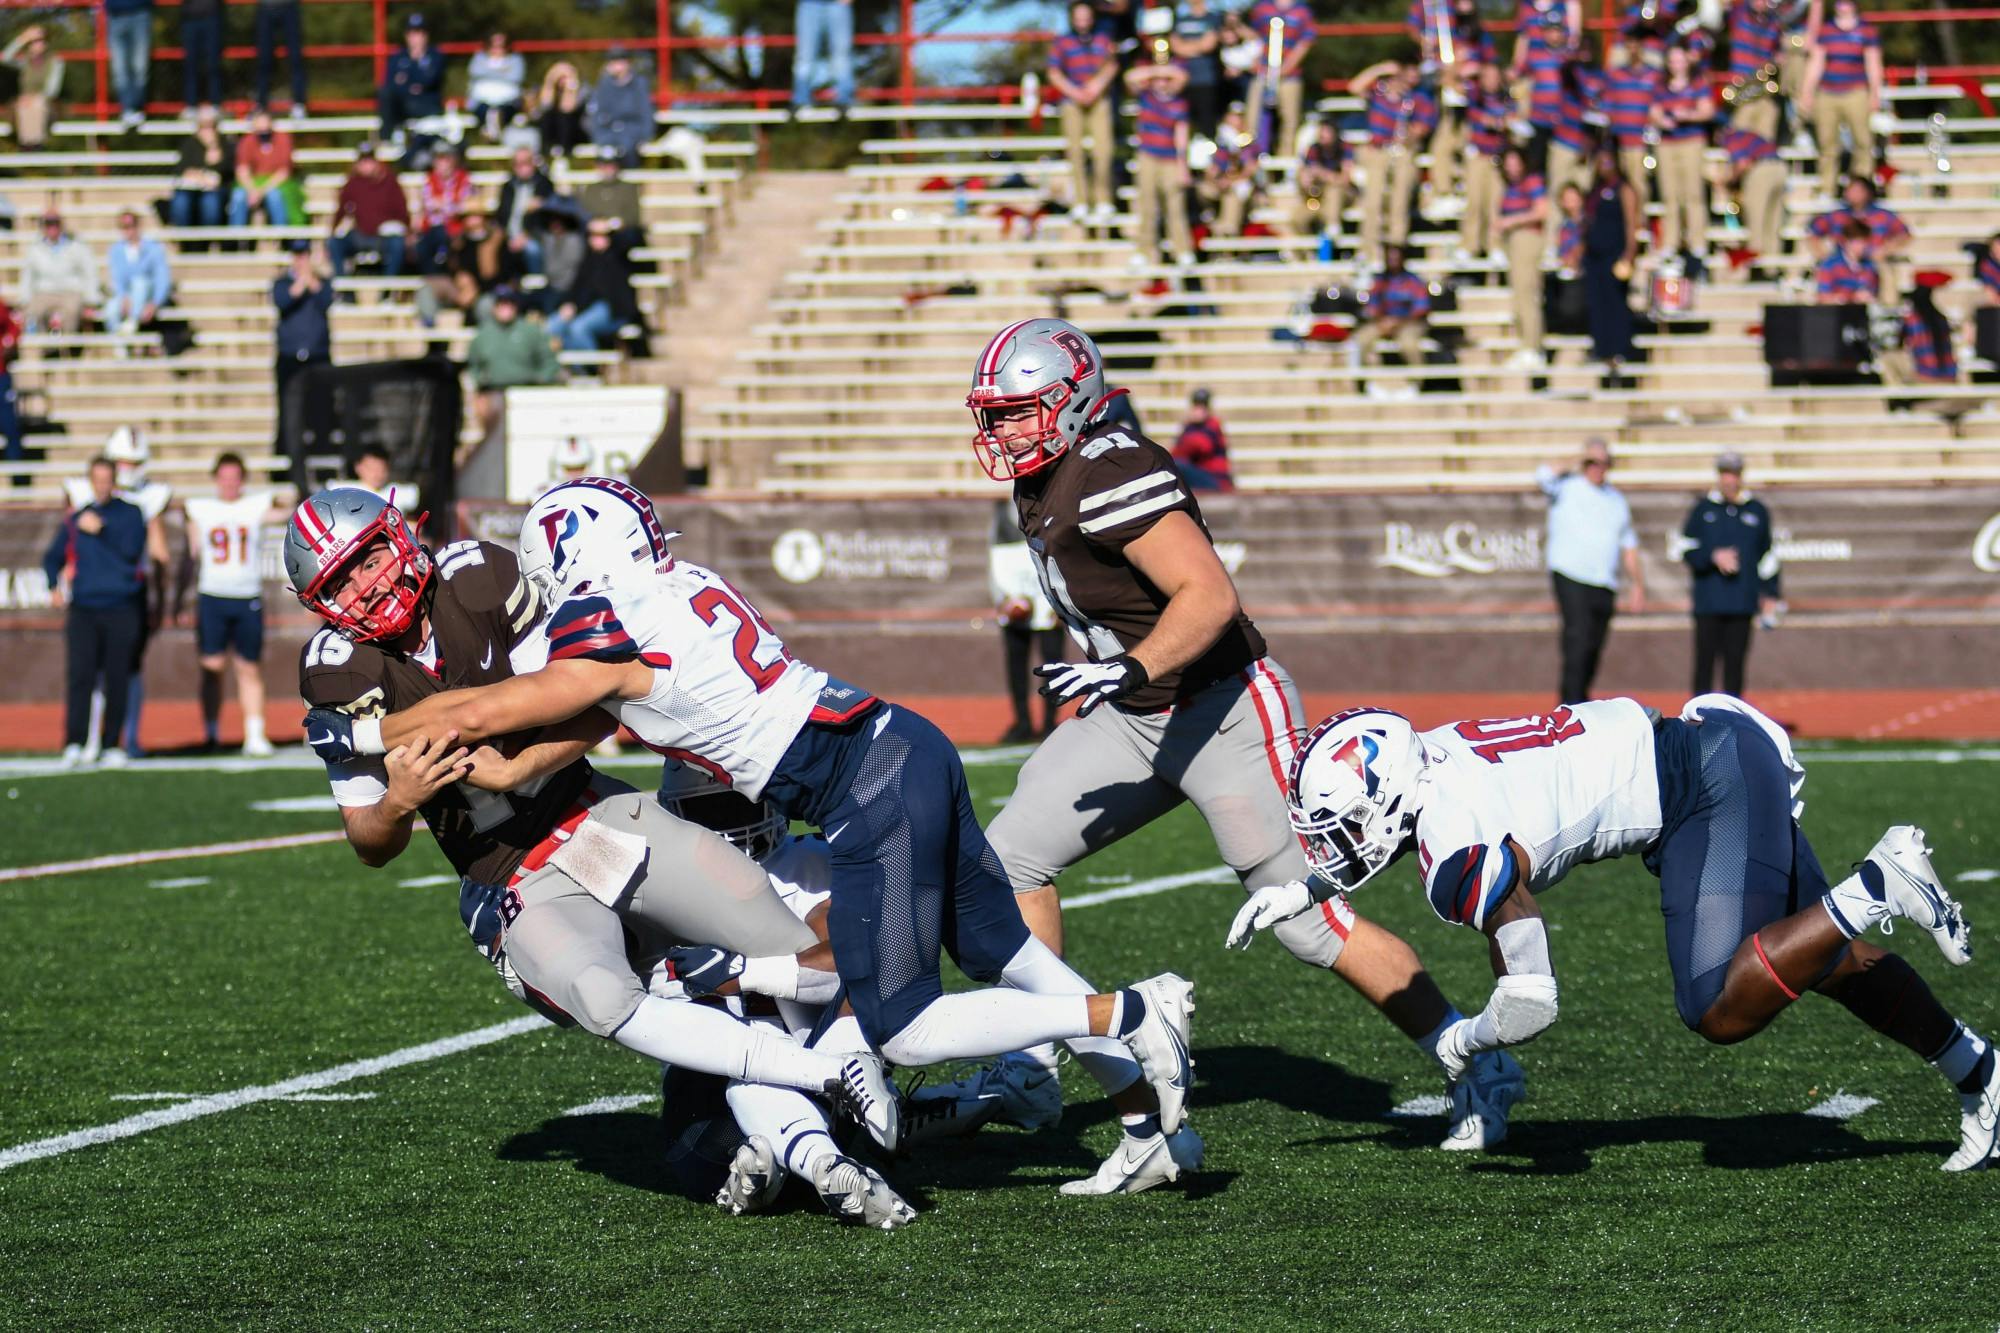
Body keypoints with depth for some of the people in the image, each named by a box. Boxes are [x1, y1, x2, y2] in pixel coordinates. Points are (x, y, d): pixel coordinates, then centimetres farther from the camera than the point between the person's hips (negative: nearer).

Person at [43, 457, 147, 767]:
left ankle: (111, 744, 11)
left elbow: (131, 551, -10)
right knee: (81, 675, -10)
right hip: (83, 610, 1)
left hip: (121, 610, -1)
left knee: (117, 680, 2)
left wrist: (100, 532, -11)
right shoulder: (76, 517, 11)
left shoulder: (131, 514, 4)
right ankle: (75, 744, -14)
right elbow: (53, 557, 19)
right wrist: (55, 585, 2)